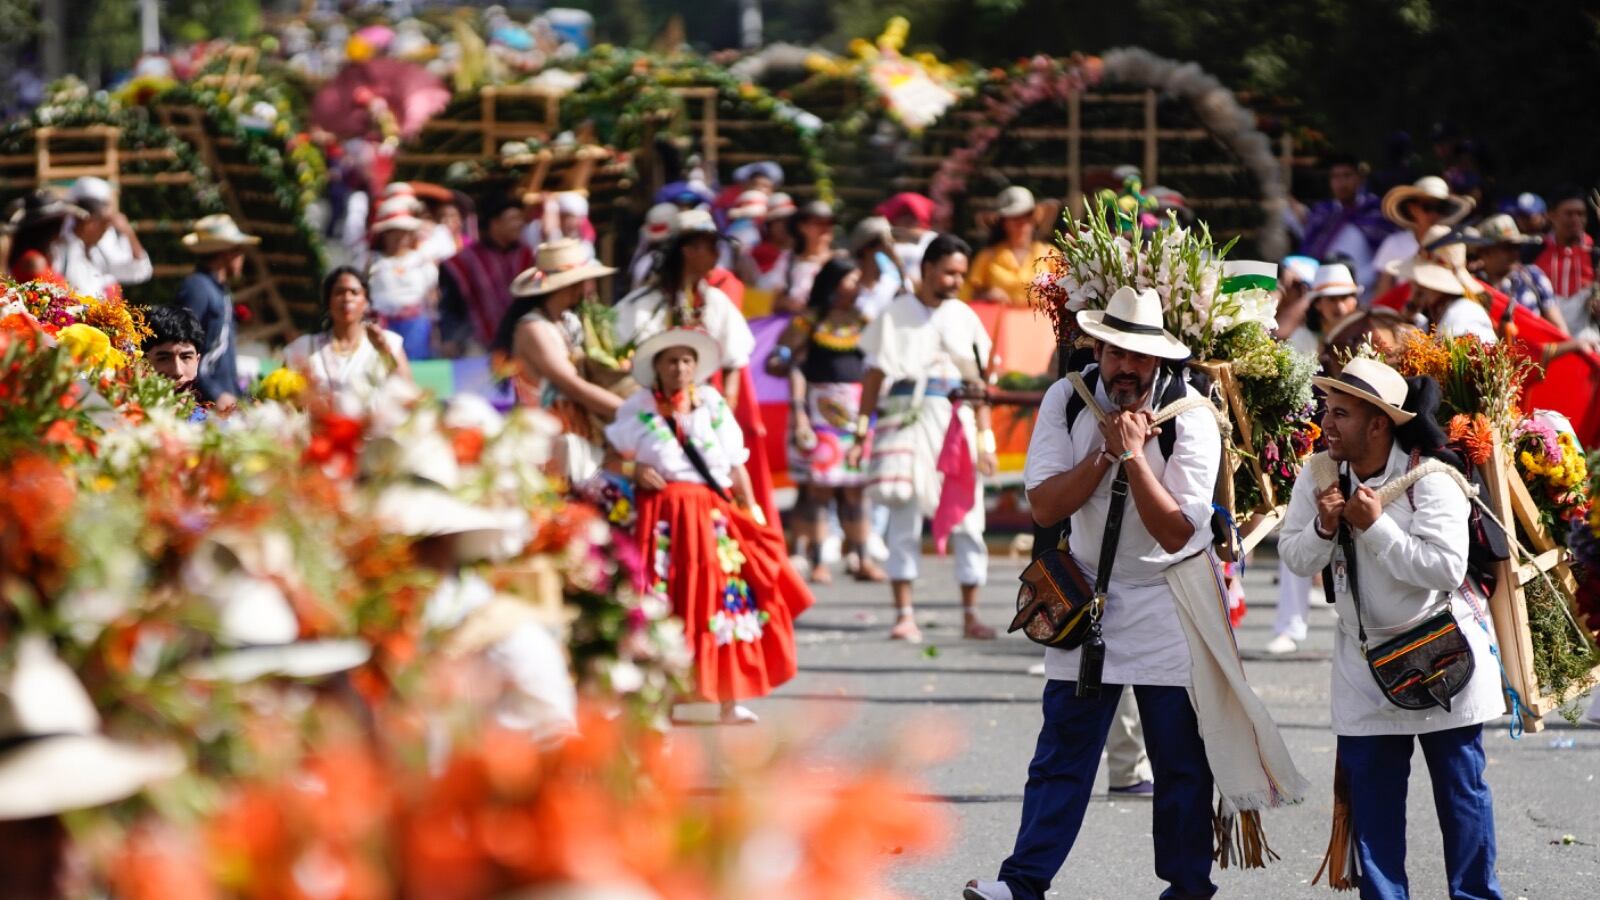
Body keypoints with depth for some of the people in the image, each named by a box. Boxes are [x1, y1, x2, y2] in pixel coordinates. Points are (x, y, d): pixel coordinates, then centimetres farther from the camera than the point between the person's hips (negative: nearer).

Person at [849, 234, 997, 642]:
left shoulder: (964, 318, 10)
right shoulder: (897, 315, 4)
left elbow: (979, 383, 10)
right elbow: (874, 377, 5)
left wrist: (984, 439, 2)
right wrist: (861, 435, -2)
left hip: (956, 420, 2)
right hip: (906, 420, -2)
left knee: (967, 519, 0)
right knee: (904, 516, -3)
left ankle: (971, 614, 6)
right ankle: (904, 614, 0)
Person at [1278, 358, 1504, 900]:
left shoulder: (1430, 480, -19)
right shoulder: (1319, 475, -4)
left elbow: (1446, 569, -26)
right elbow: (1296, 558, 0)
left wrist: (1376, 525, -26)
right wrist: (1324, 527, -21)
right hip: (1364, 662, 4)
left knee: (1460, 788, 6)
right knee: (1370, 792, 4)